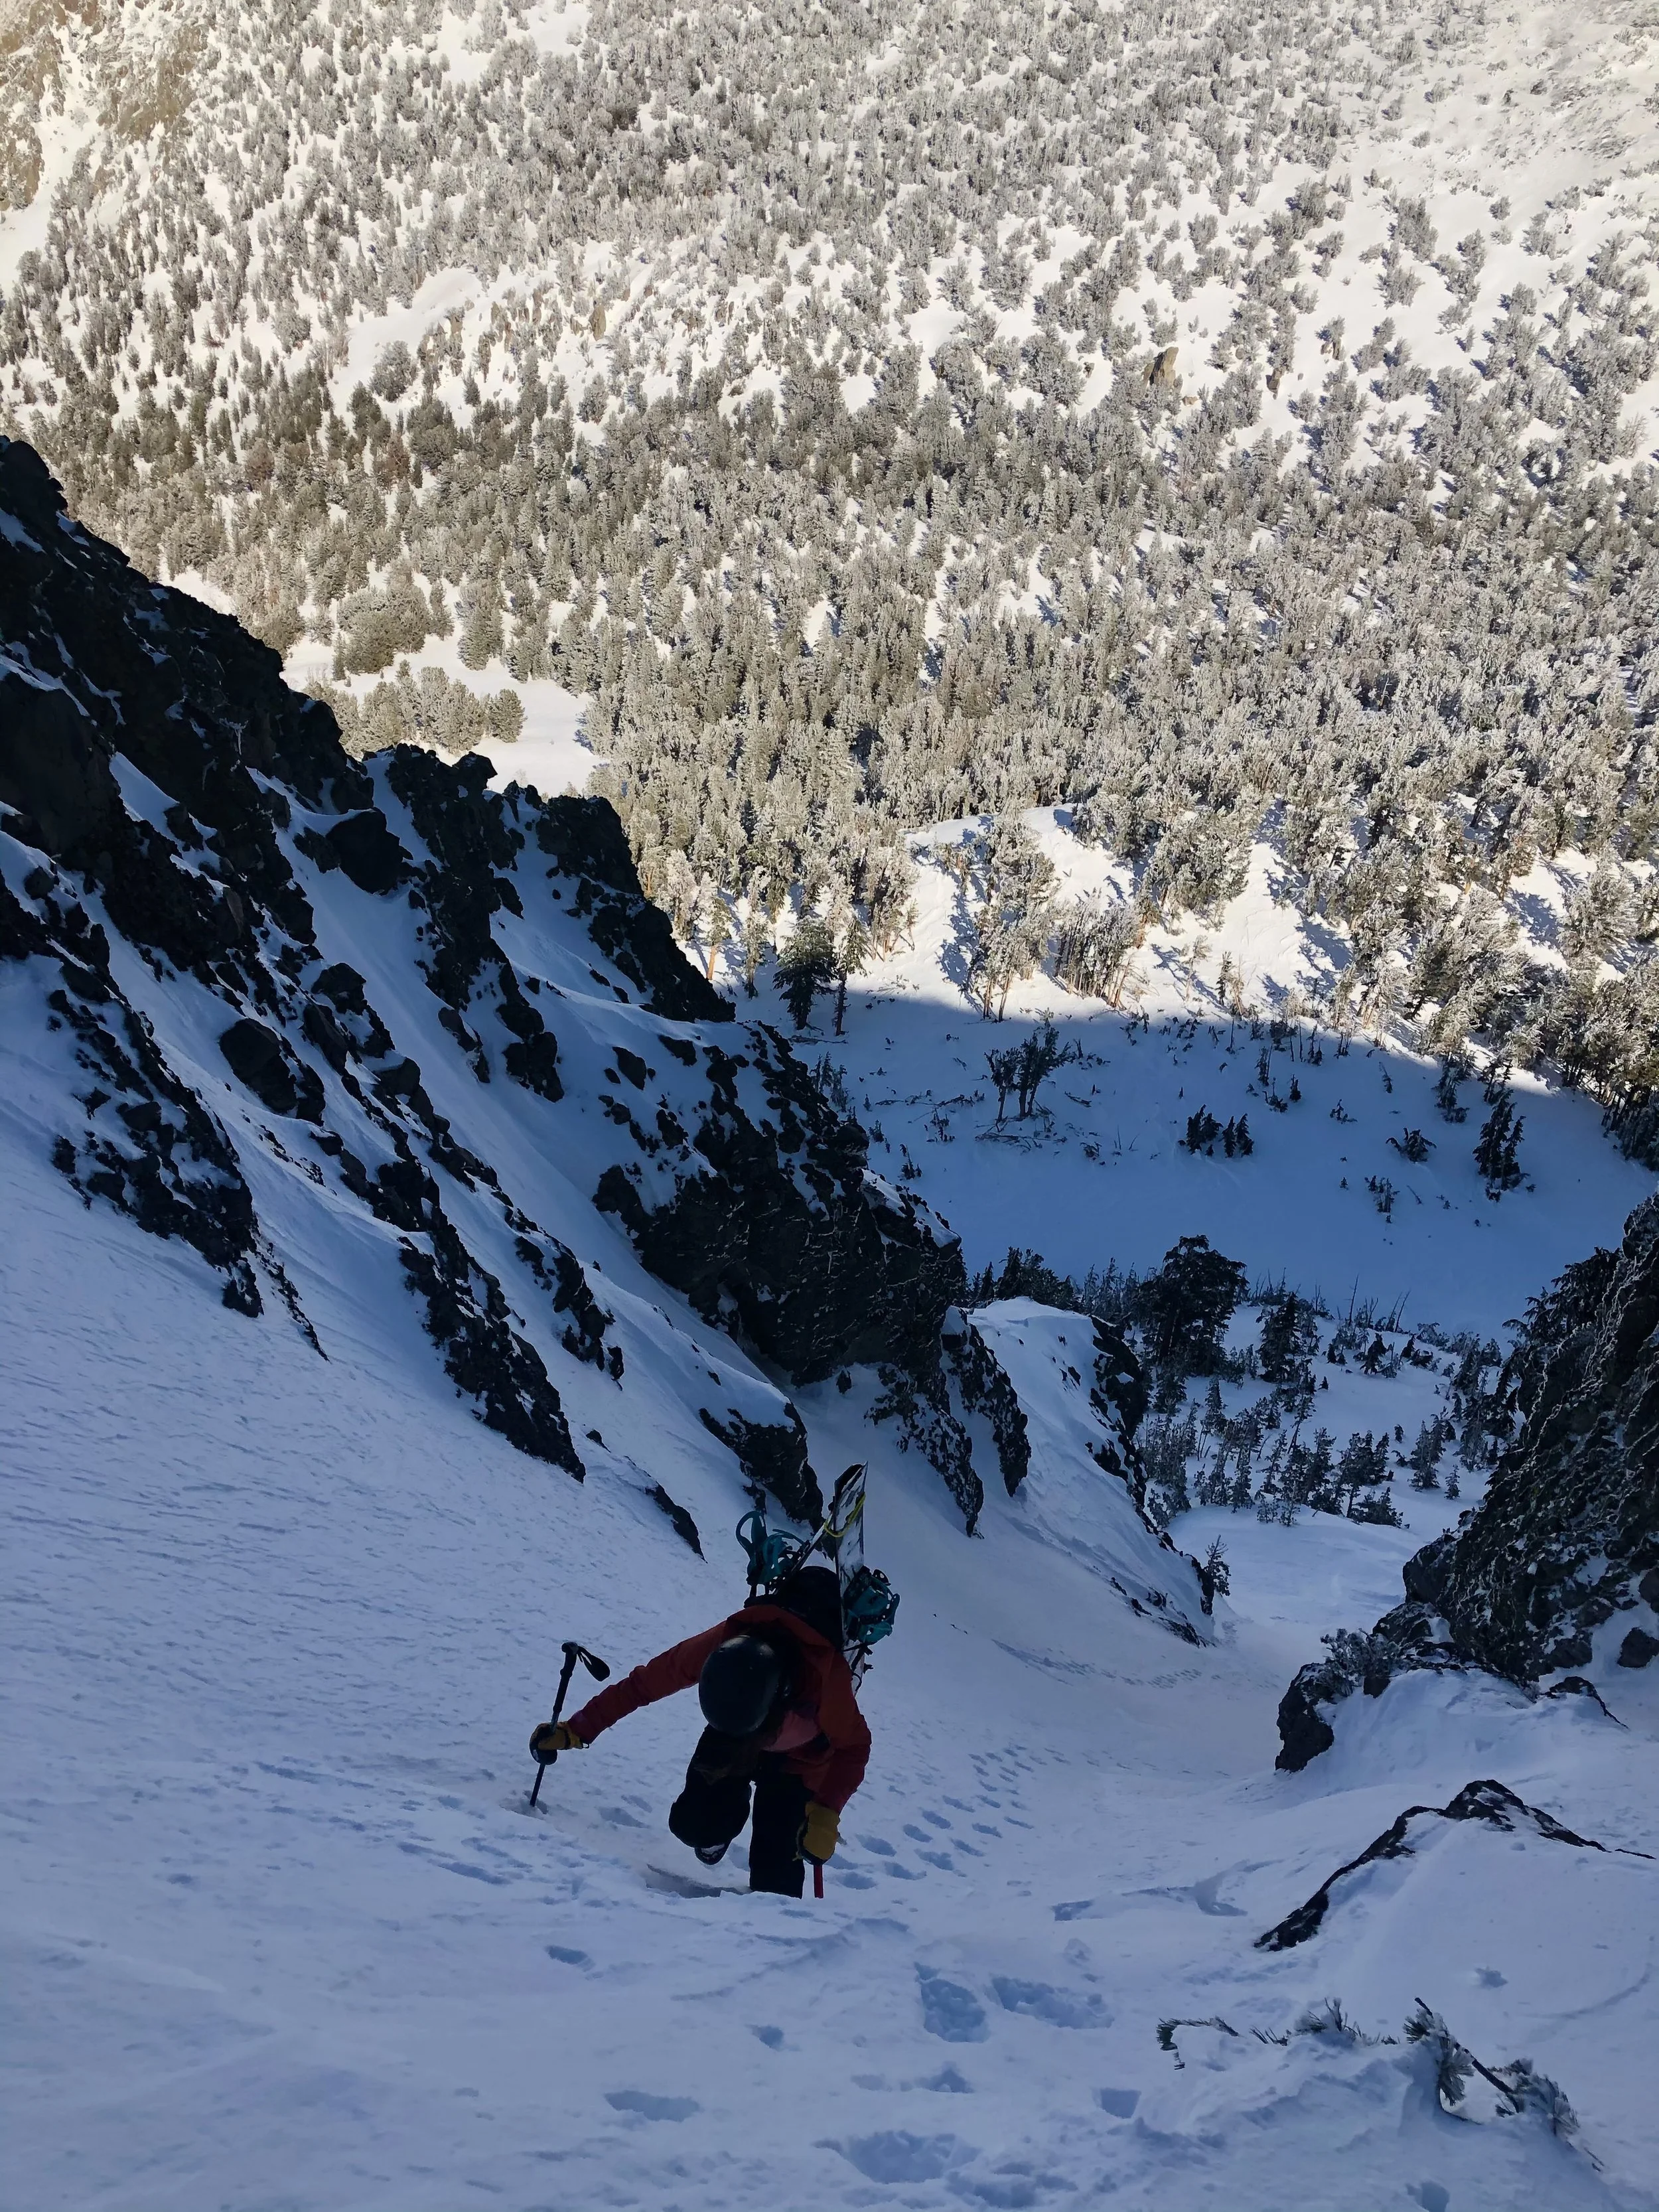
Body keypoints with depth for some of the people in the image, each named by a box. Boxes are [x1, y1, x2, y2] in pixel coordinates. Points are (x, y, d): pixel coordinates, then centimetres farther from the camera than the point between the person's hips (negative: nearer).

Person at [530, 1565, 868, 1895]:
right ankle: (730, 1808, 23)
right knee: (693, 1823, -10)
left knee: (774, 1864, -16)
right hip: (730, 1733, 3)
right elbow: (642, 1684, -22)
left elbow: (854, 1746, -23)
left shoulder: (828, 1679, -42)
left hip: (799, 1756, -3)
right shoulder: (719, 1646, -37)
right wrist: (577, 1730, -23)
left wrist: (826, 1813, -34)